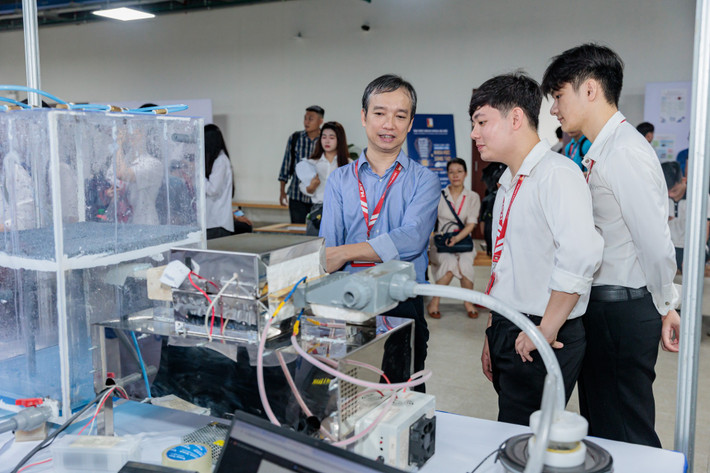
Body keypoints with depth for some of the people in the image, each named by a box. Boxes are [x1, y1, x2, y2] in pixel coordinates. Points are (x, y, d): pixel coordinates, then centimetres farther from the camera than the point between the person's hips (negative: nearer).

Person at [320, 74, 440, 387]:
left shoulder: (424, 181, 3)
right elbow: (327, 247, -1)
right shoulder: (339, 180, 10)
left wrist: (346, 252, -23)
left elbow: (411, 238, -15)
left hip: (403, 305, -1)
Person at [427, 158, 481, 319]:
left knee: (465, 264, -28)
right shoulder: (439, 195, 2)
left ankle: (468, 302, -2)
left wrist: (456, 238, -19)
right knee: (450, 263, -30)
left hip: (463, 241, 1)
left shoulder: (473, 197, 5)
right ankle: (434, 303, -13)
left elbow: (471, 224, -3)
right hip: (440, 242, -1)